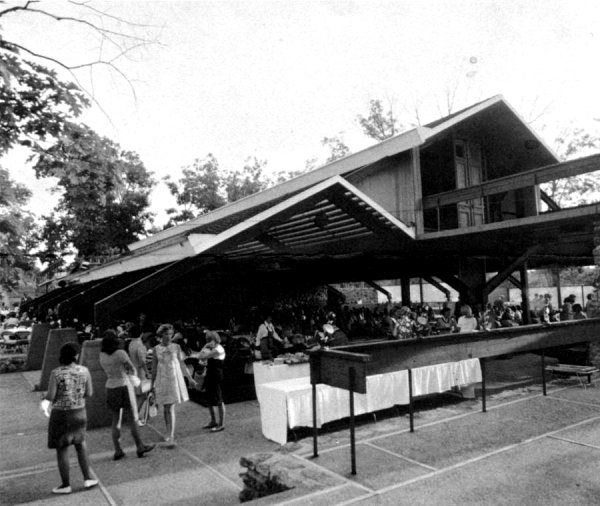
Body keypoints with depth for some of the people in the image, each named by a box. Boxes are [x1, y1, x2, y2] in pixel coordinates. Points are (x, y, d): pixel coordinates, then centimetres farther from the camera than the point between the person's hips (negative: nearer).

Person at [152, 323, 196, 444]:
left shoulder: (176, 347, -2)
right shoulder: (156, 349, 1)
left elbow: (182, 364, 3)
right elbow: (154, 367, 6)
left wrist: (190, 378, 3)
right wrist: (152, 384, 7)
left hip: (175, 379, -2)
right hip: (162, 380, 2)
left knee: (171, 408, -8)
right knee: (166, 408, 10)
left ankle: (171, 436, -5)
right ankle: (169, 433, 26)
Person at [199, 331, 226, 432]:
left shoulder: (218, 349, -18)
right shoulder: (212, 349, 11)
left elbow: (203, 357, -21)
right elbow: (201, 357, 6)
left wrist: (205, 348, -6)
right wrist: (205, 347, 2)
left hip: (216, 376, -10)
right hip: (209, 374, 10)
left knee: (218, 400, -1)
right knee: (209, 399, 17)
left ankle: (221, 424, 9)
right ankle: (213, 421, 31)